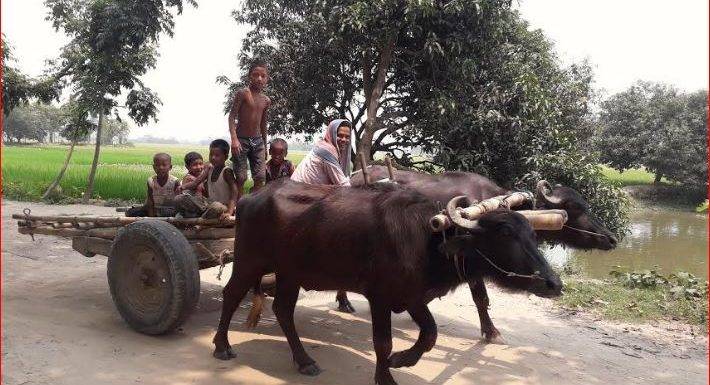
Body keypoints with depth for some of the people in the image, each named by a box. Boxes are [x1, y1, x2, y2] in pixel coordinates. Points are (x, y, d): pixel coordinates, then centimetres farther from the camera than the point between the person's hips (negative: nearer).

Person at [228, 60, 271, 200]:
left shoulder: (266, 100, 9)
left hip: (258, 141, 5)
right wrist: (234, 139, -24)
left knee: (260, 177, 0)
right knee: (241, 178, -5)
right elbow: (232, 116, -12)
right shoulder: (242, 93, -7)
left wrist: (265, 146, 20)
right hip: (241, 140, -5)